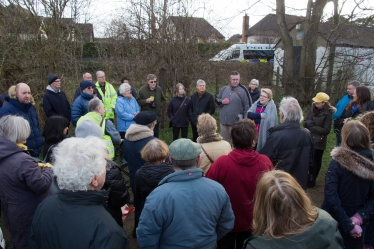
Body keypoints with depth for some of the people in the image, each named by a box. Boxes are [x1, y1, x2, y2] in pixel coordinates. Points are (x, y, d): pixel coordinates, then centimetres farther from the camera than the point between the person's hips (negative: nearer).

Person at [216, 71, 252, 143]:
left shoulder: (243, 91, -6)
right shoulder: (224, 89, 6)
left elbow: (247, 106, -7)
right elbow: (216, 99, 16)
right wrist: (222, 101, -6)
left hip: (236, 122, -4)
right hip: (223, 121, 4)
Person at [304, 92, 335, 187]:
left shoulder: (328, 114, -13)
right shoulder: (313, 110, 3)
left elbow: (326, 130, -16)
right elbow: (305, 122, 7)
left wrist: (312, 126, -17)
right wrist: (308, 123, -15)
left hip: (319, 142, -5)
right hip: (309, 140, 5)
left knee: (316, 161, 8)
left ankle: (312, 180, 21)